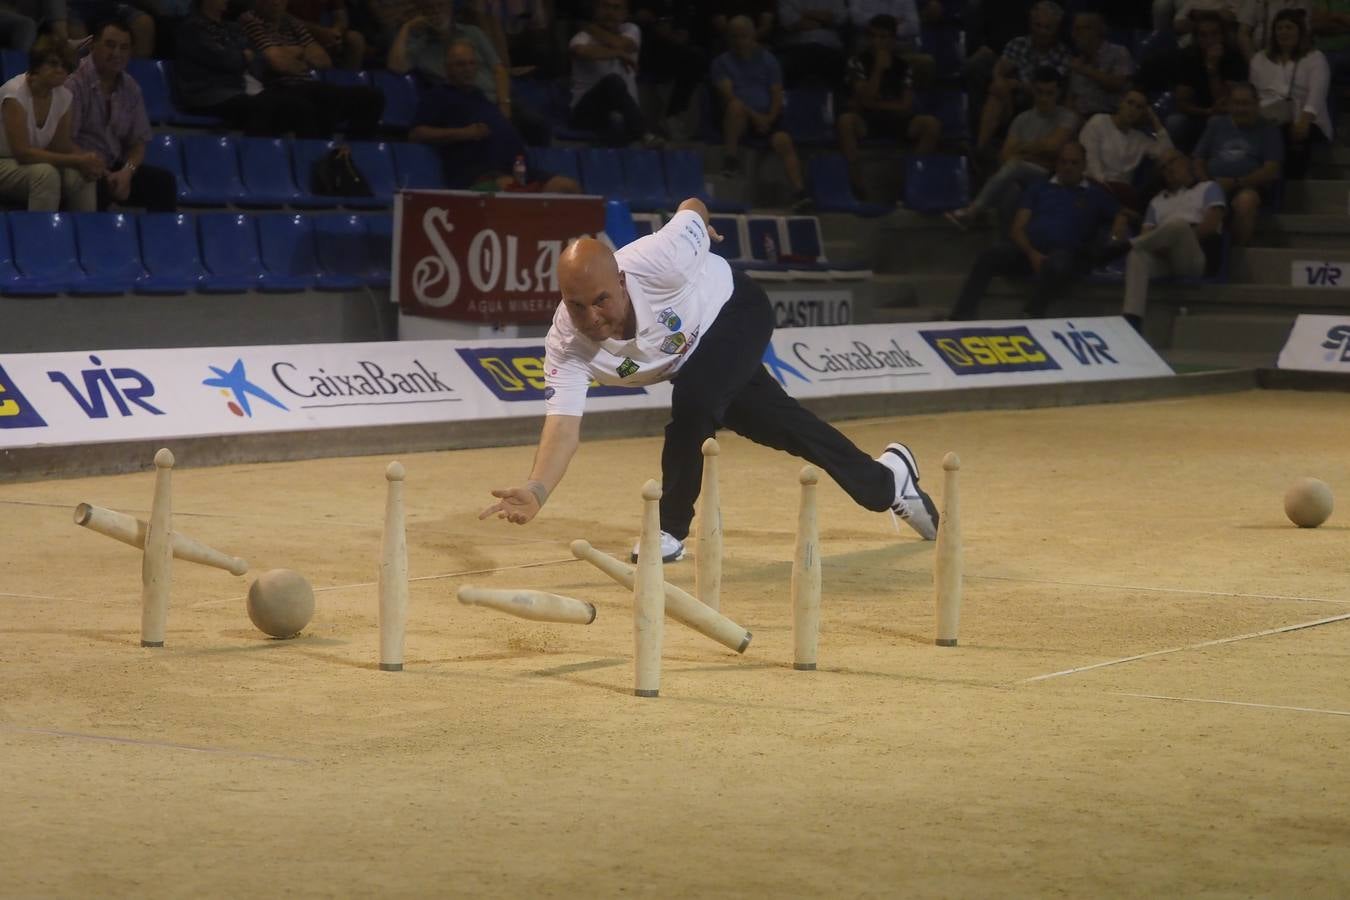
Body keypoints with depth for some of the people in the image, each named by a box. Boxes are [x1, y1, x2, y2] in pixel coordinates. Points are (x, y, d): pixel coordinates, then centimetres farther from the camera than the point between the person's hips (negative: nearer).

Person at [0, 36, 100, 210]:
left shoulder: (63, 96, -4)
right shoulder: (15, 93, -23)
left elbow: (61, 144, 3)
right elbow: (22, 152, -27)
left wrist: (87, 159, -20)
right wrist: (77, 161, -29)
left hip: (32, 162, 6)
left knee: (80, 177, -22)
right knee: (46, 173, -34)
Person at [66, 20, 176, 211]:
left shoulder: (131, 88, 9)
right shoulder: (74, 83, -13)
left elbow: (139, 142, 11)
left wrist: (127, 171, -10)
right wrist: (102, 174, -20)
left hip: (115, 167, 6)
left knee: (164, 180, -12)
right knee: (99, 185, -36)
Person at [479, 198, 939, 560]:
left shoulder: (657, 264, -42)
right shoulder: (566, 342, -33)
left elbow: (693, 208, -23)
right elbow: (563, 424, -39)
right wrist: (536, 490, -57)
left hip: (735, 309, -4)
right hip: (691, 353, 4)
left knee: (692, 400, -29)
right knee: (776, 424, 14)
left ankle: (671, 530, -9)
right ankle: (885, 481, 39)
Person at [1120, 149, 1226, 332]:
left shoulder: (1208, 189, 18)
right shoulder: (1157, 201, 31)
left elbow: (1211, 223, 0)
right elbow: (1146, 236, 16)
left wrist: (1178, 241, -10)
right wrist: (1158, 247, -8)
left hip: (1197, 257, -4)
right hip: (1162, 258, 4)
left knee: (1178, 223, -36)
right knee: (1137, 254, -33)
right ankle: (1132, 320, -50)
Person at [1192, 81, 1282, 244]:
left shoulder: (1268, 130, 13)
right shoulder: (1216, 125, 23)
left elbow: (1271, 171, 1)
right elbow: (1198, 161, 19)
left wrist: (1236, 182, -11)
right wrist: (1207, 184, -3)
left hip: (1249, 188, -2)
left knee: (1246, 200, -40)